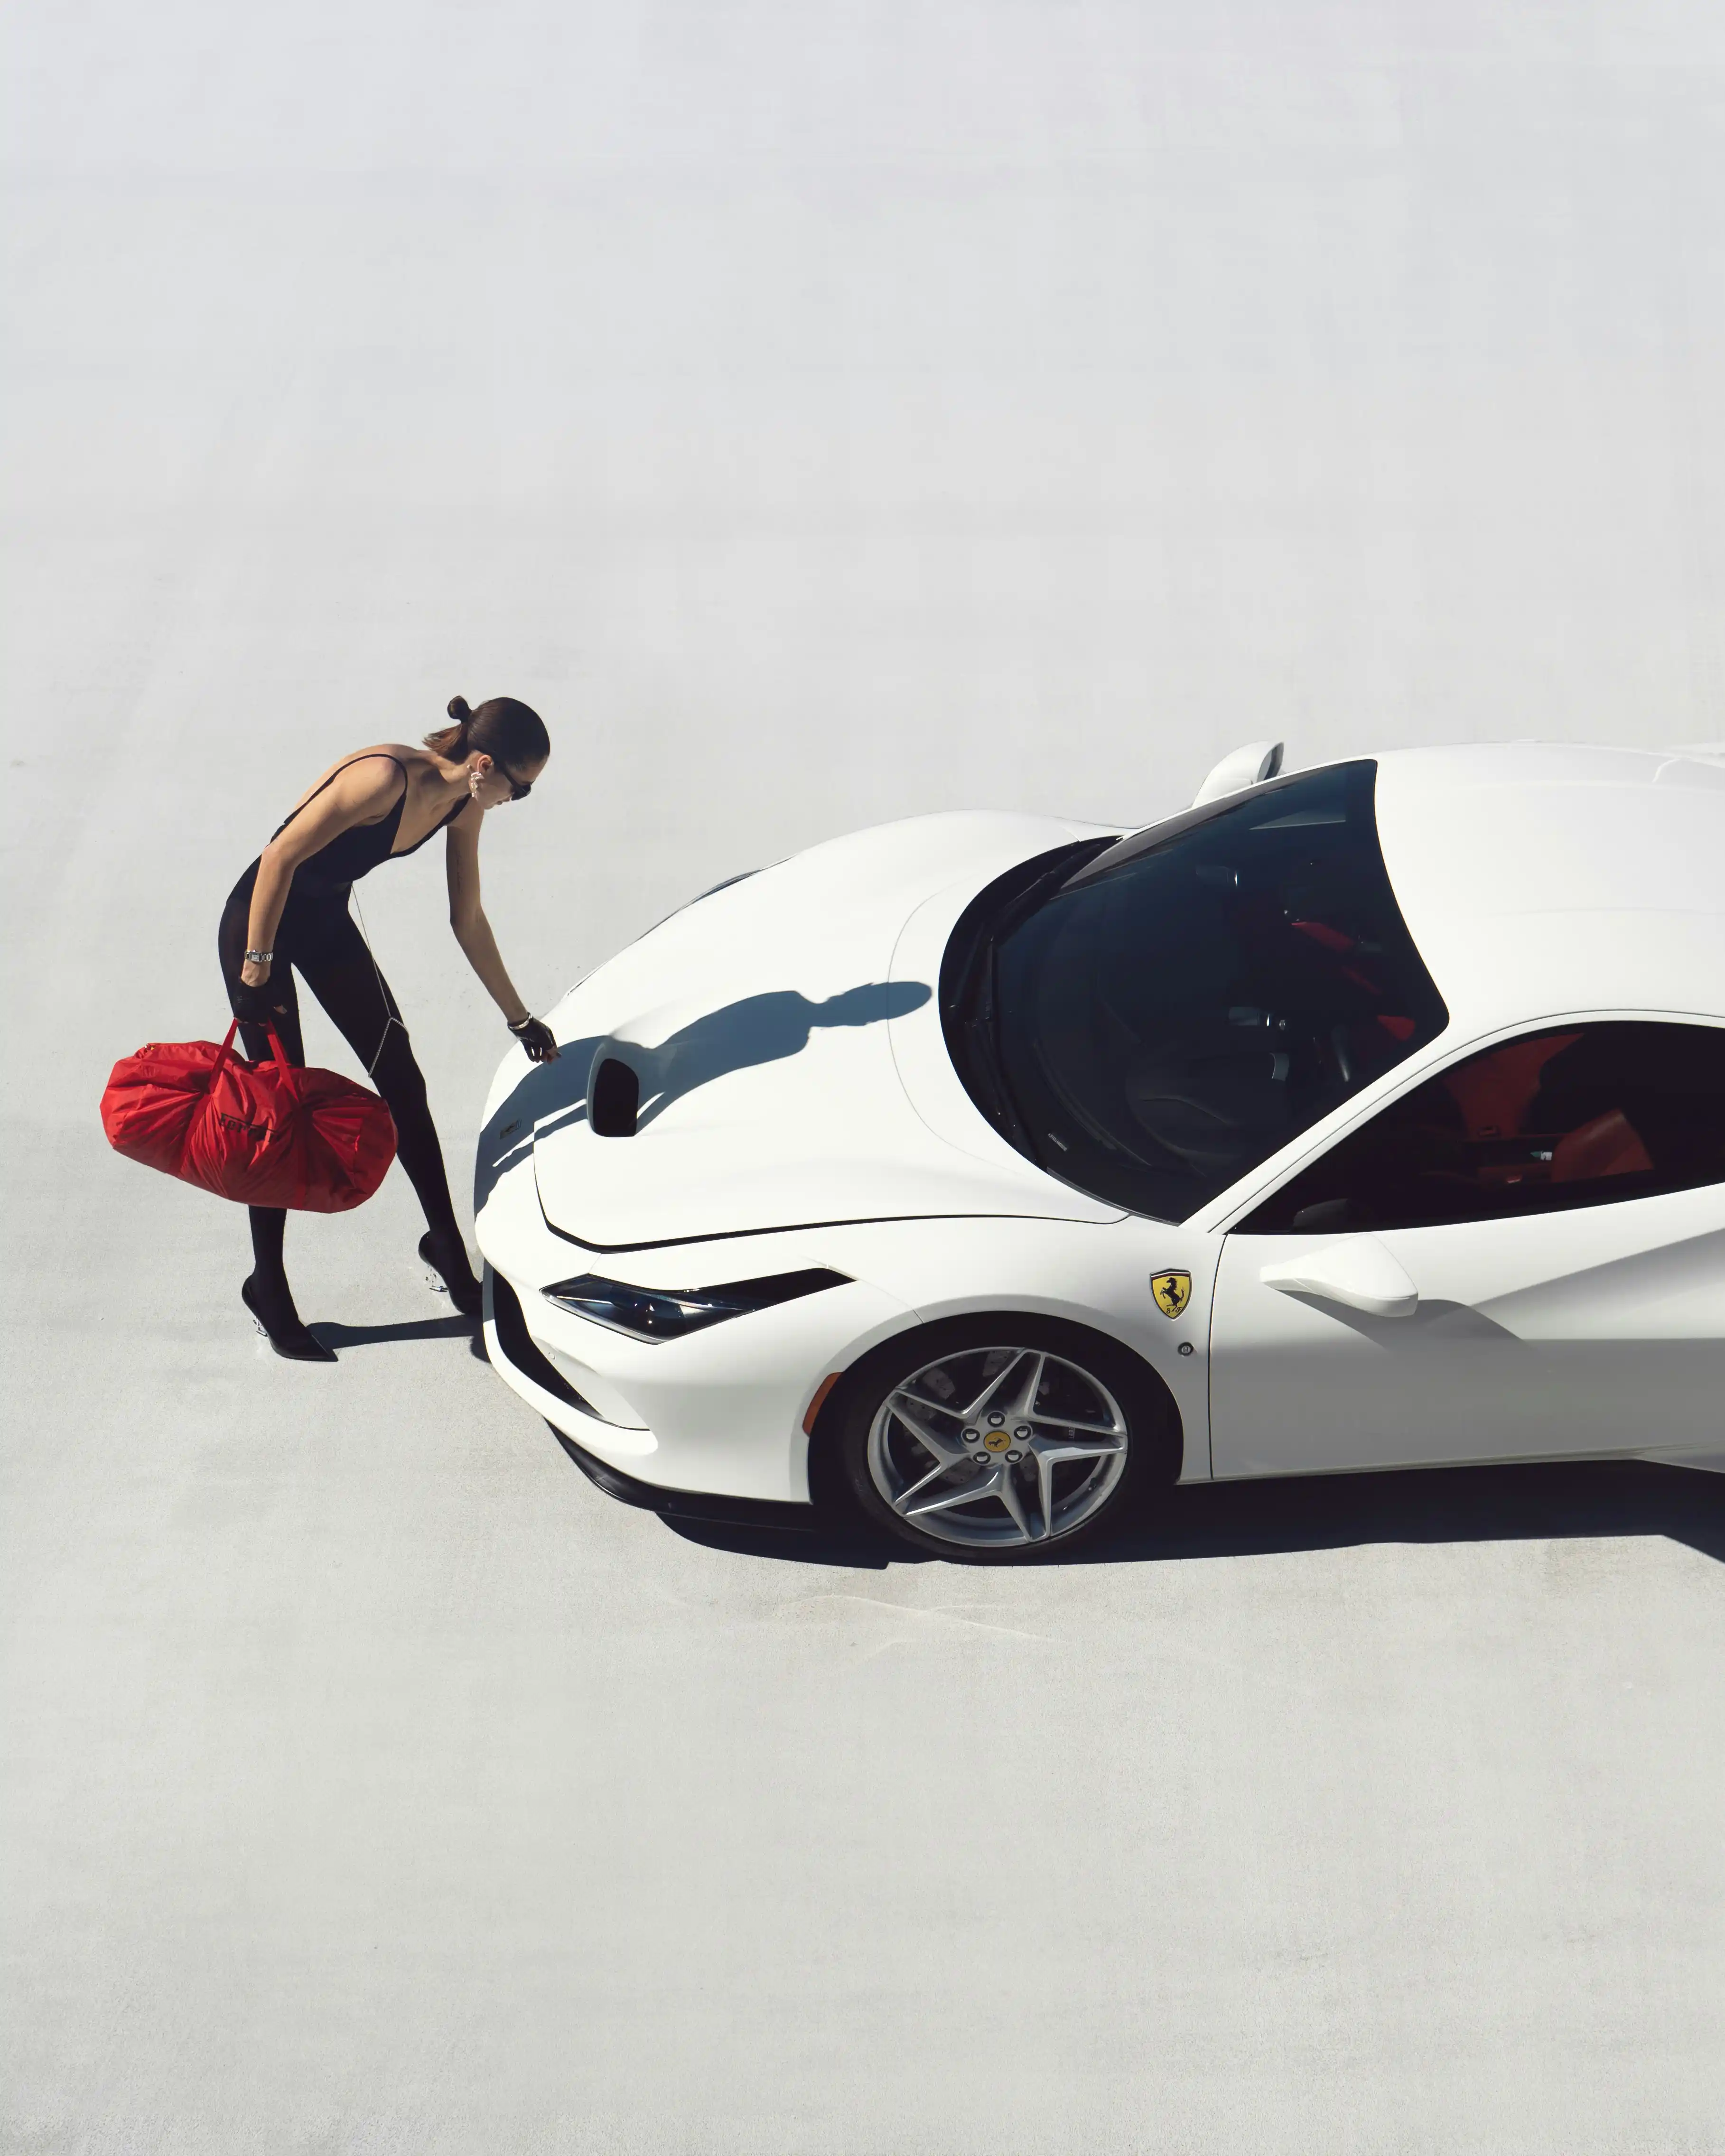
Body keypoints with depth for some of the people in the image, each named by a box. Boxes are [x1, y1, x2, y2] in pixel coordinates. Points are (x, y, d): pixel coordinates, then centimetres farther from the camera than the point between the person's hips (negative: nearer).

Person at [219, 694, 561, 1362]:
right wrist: (256, 968, -24)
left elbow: (468, 919, 7)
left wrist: (517, 1016, 13)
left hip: (328, 921, 8)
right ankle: (268, 1288, 11)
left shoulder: (463, 805, -6)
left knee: (403, 1080, 7)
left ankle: (447, 1245, 21)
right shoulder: (386, 778, -31)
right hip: (262, 923, -8)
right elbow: (280, 857, -27)